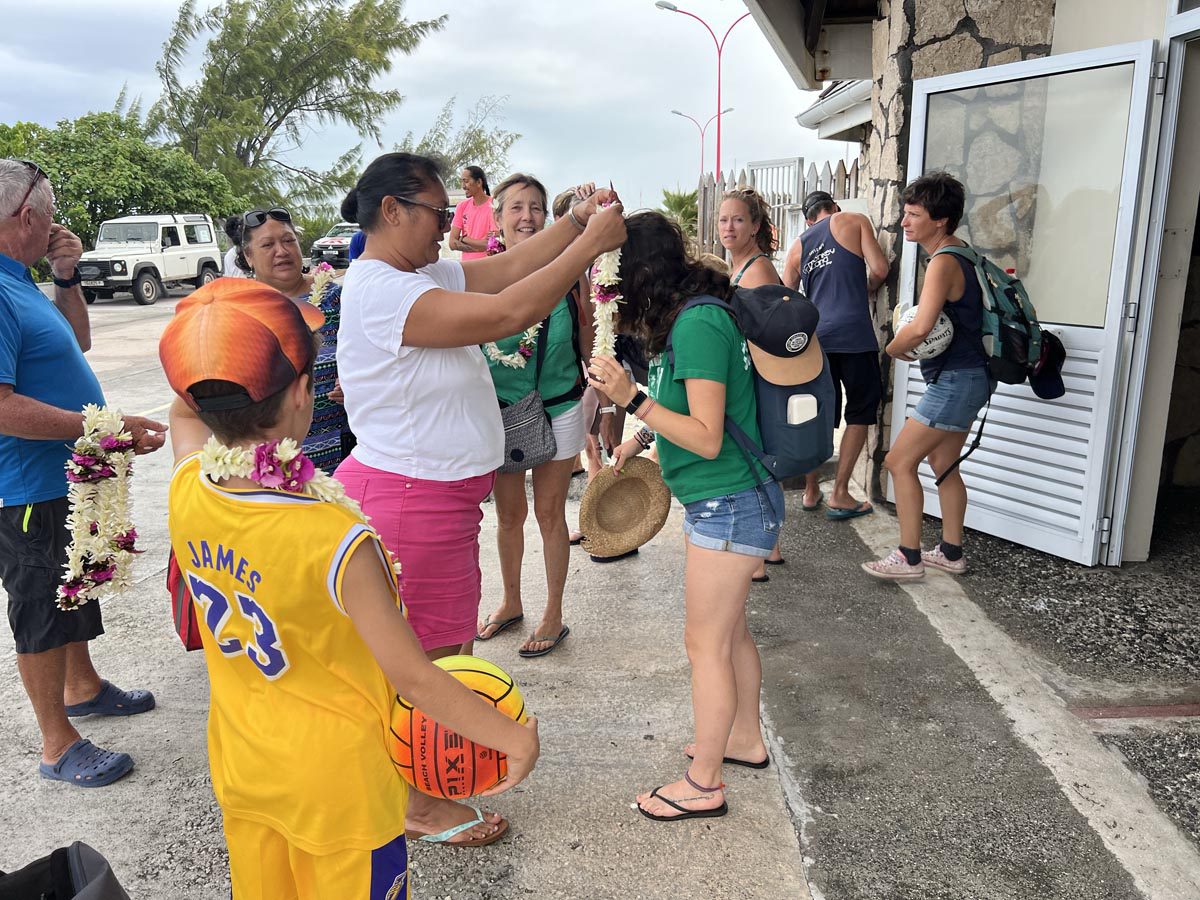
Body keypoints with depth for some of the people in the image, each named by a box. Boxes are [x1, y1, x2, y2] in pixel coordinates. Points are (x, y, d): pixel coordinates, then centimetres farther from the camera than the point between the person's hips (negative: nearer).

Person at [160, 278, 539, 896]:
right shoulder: (335, 541, -34)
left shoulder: (186, 492, -17)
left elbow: (186, 411, 9)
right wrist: (515, 738, -14)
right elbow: (412, 677, -25)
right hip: (336, 781, -5)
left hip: (241, 767, 6)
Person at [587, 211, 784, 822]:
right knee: (729, 631, 22)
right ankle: (745, 738, 41)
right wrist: (642, 439, 13)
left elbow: (707, 438, -23)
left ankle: (703, 785, 17)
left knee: (706, 642, 2)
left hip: (728, 506, -9)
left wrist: (632, 399, -26)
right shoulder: (694, 316, 8)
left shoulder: (698, 325, -22)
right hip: (730, 502, 9)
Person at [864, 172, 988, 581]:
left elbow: (920, 328, -33)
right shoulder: (962, 252, 10)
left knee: (899, 461, -4)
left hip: (954, 380, -10)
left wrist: (893, 347, -12)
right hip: (969, 375, 10)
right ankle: (951, 553, 27)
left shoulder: (943, 263, -20)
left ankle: (909, 558, 3)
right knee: (943, 464, 18)